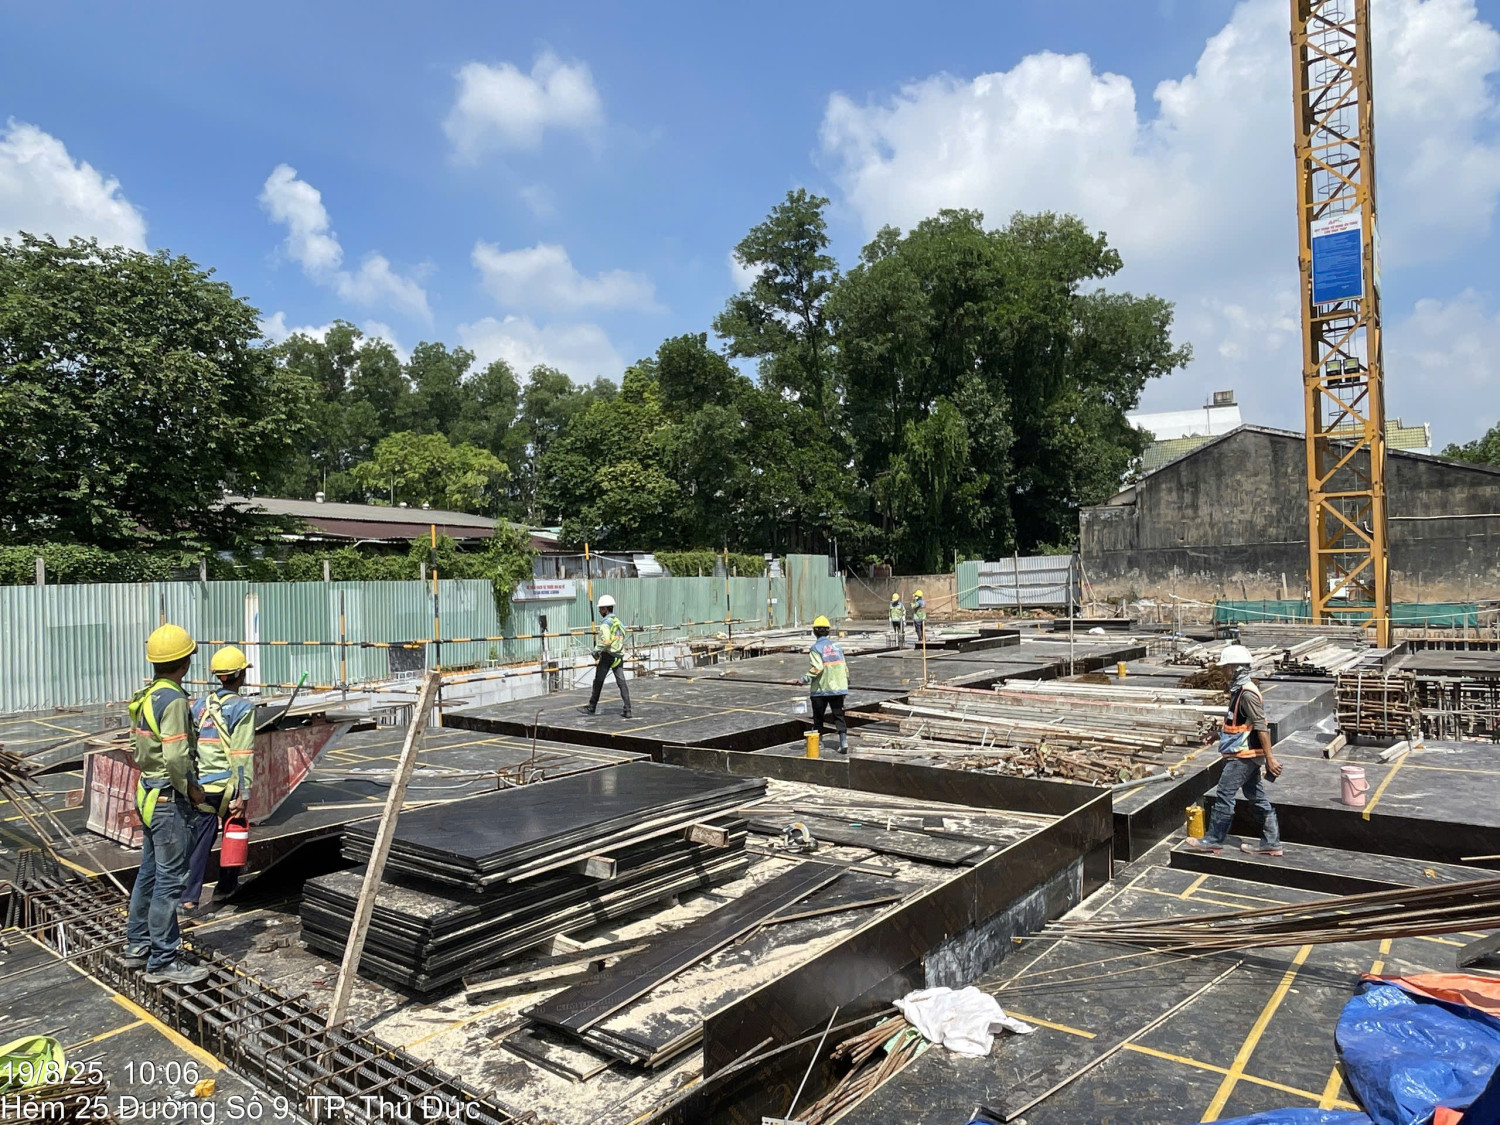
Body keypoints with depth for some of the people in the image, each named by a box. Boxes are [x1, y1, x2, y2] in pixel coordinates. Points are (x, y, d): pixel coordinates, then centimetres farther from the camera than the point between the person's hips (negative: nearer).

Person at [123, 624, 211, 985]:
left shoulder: (145, 697, 8)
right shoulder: (173, 699, -21)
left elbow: (135, 747, 17)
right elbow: (176, 758, -26)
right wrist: (192, 789, -12)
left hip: (148, 793, 10)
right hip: (170, 799, -10)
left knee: (149, 872, 20)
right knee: (169, 880, -2)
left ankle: (138, 946, 32)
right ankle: (163, 962, 5)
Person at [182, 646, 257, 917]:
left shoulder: (200, 704, 9)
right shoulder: (242, 707, -10)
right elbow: (242, 754, -15)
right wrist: (243, 793, -14)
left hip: (200, 785, 5)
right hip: (227, 785, -5)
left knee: (200, 841, 7)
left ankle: (189, 900, 4)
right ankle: (225, 888, 26)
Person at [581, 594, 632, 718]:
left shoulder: (606, 623, -12)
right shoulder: (619, 622, 13)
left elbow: (606, 641, -25)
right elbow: (621, 641, 11)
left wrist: (596, 651, -11)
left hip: (607, 656, -7)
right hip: (619, 656, 7)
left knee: (598, 682, 7)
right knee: (622, 682, 2)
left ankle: (591, 708, 19)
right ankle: (627, 710, -4)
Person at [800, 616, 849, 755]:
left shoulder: (816, 648, -10)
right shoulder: (836, 645, 7)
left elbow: (817, 668, -22)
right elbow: (844, 666, 10)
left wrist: (806, 678, -12)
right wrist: (846, 681, 21)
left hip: (821, 689, -4)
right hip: (838, 687, 4)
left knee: (818, 717, 11)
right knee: (838, 715, 6)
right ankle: (843, 741, -6)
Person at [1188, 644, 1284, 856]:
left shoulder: (1247, 693, -19)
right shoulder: (1239, 690, 13)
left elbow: (1261, 727, -22)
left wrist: (1269, 757, -22)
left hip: (1244, 755, -10)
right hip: (1245, 755, 10)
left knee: (1224, 795, -5)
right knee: (1257, 797, 14)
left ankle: (1213, 840, 2)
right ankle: (1271, 843, 21)